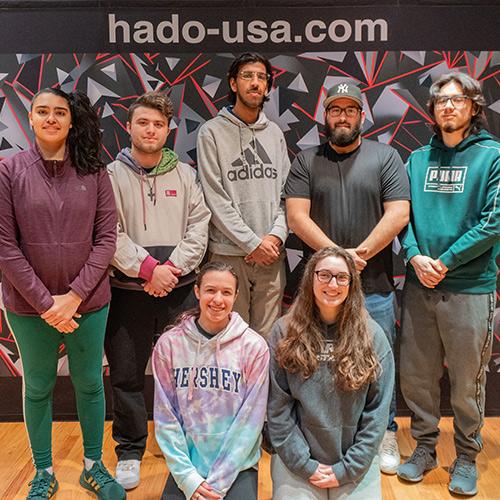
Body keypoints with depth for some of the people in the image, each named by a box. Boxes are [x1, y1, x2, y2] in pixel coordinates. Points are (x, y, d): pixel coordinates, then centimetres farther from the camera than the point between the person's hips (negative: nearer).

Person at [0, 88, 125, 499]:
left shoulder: (94, 172, -2)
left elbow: (106, 238, -4)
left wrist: (75, 296, -12)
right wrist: (45, 302, -12)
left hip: (88, 303, 1)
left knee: (90, 384, 13)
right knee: (38, 388, 14)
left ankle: (94, 466, 33)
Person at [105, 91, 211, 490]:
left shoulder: (186, 174, 7)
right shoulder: (112, 176, 2)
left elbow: (199, 228, 0)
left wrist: (172, 269, -12)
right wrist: (149, 268, -15)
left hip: (180, 290, 1)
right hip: (129, 292, -1)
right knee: (127, 375, 7)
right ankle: (130, 453, 24)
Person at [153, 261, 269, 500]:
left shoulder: (254, 346, -9)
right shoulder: (168, 344, -4)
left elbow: (250, 420, -8)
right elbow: (165, 417, -3)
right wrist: (187, 477, -9)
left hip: (237, 464, -1)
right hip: (186, 463, 1)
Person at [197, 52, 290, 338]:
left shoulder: (275, 133, 14)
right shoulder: (212, 132, 0)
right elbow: (216, 199, -8)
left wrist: (277, 235, -6)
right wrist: (253, 243, -11)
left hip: (272, 253, 4)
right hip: (228, 253, -4)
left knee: (268, 336, 9)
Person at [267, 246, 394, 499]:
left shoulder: (372, 336, -3)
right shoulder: (284, 331, -5)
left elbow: (377, 411, -3)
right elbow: (277, 409, -5)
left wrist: (347, 468, -6)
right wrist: (304, 464, -8)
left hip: (356, 463, 1)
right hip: (297, 461, -1)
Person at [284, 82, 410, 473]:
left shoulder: (386, 157, 4)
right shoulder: (306, 161, 7)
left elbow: (398, 214, -5)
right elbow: (296, 216, -4)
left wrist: (361, 253, -13)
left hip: (374, 287, -1)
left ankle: (386, 435, 28)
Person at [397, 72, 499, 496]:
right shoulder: (418, 159, 10)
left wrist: (445, 262, -14)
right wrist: (415, 256, -10)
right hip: (419, 285, 4)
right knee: (415, 375, 11)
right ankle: (424, 446, 31)